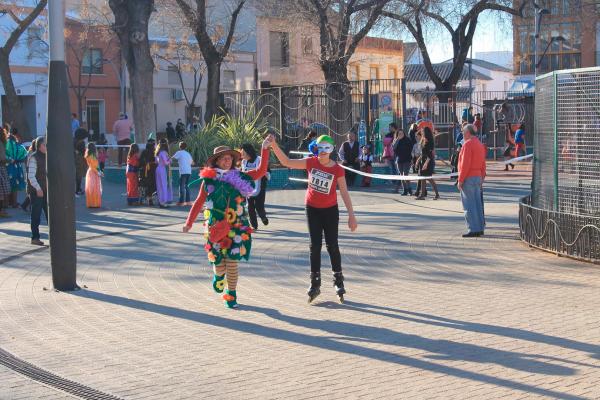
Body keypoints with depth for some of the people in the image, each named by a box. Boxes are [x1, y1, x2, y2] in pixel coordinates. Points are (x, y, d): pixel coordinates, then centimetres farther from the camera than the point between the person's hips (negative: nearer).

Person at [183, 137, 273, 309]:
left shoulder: (239, 178, 5)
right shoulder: (209, 180, 2)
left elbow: (261, 171, -1)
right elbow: (199, 202, 5)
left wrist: (265, 148, -8)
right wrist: (189, 222, 1)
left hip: (236, 228, 1)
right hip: (216, 228, -1)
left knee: (232, 262, -4)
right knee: (218, 262, 2)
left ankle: (231, 295, 12)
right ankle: (219, 276, 39)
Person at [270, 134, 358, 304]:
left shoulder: (337, 169, -12)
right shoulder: (311, 162, -7)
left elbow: (344, 193, -10)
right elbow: (286, 162, -9)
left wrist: (351, 215, -12)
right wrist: (274, 145, -20)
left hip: (330, 210, -2)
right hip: (313, 209, 2)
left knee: (332, 246, 3)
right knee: (315, 246, 4)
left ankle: (338, 282, 17)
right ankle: (315, 284, 9)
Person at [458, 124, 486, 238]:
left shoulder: (468, 144, -13)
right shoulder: (480, 144, 14)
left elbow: (465, 164, -18)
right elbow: (483, 164, 17)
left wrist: (460, 180, -15)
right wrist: (482, 178, 20)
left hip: (468, 177, -9)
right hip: (478, 177, 9)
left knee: (469, 205, -6)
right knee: (477, 204, 11)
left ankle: (473, 230, -8)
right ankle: (480, 229, 14)